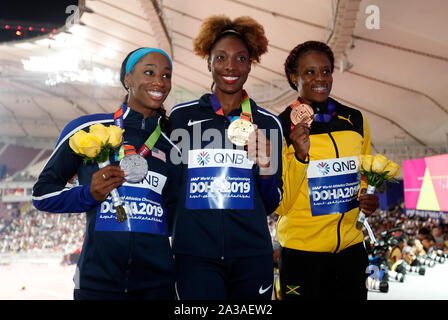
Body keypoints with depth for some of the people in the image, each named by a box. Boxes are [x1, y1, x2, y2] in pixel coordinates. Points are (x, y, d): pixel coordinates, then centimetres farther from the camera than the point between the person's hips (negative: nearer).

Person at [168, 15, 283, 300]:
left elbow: (271, 205, 8)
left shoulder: (268, 123, 4)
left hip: (251, 254, 1)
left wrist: (266, 168, -10)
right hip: (195, 254, -1)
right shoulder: (181, 116, 3)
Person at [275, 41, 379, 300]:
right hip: (301, 251, -4)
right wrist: (299, 156, -24)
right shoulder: (280, 126, -8)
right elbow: (281, 205, -10)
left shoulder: (355, 120, 5)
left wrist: (369, 200, -1)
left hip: (351, 247, 4)